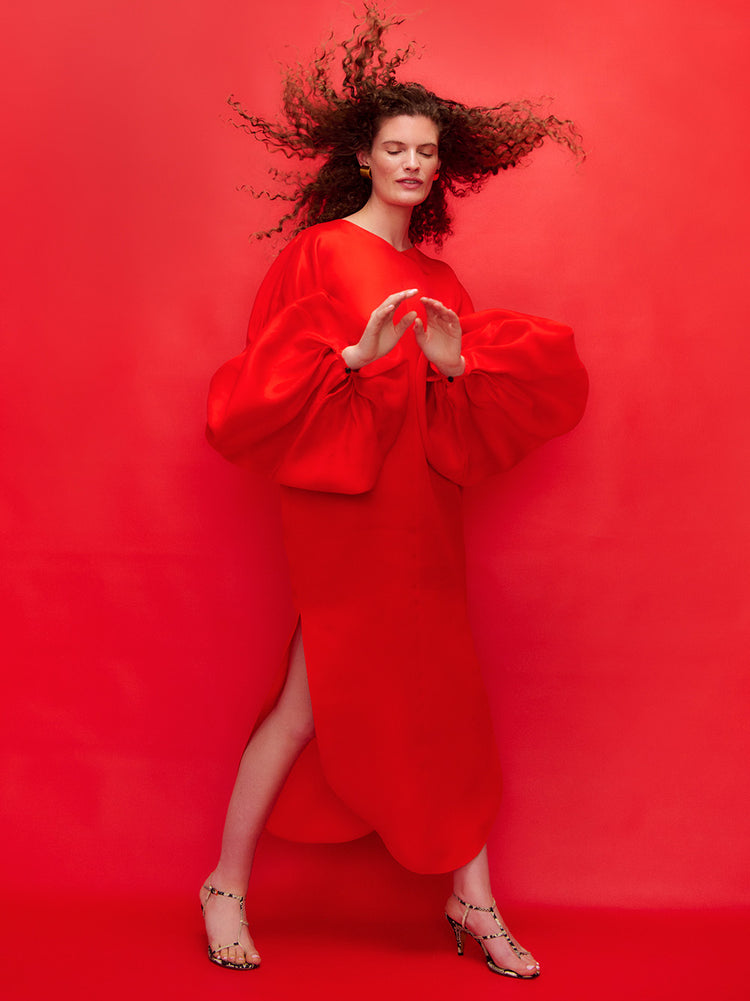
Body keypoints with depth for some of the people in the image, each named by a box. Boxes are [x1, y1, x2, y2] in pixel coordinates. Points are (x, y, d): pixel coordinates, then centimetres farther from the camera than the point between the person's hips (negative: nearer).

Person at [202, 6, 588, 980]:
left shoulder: (438, 279, 14)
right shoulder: (321, 251, -4)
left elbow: (499, 409, 9)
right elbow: (270, 381, -11)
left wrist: (456, 365, -12)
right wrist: (358, 354, -25)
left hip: (421, 507, 6)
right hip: (345, 508, -6)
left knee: (442, 698, 8)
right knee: (312, 700, 0)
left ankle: (473, 902, 18)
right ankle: (227, 888, 18)